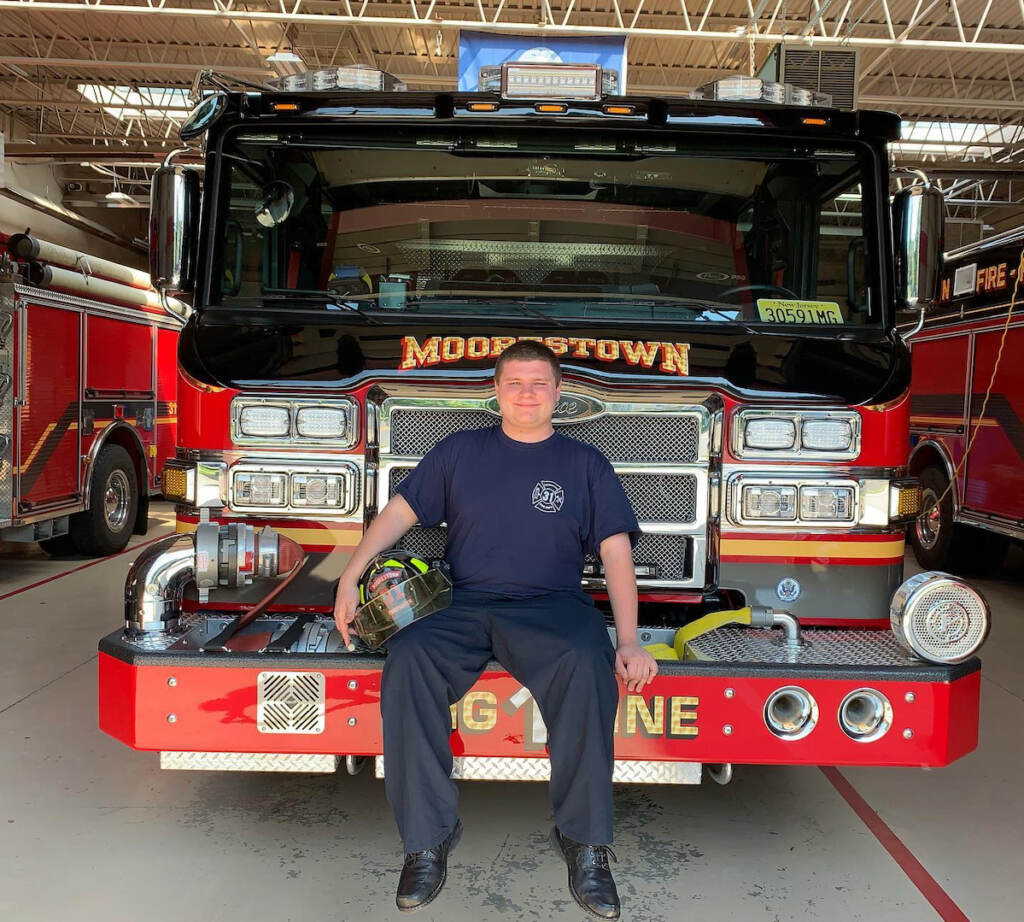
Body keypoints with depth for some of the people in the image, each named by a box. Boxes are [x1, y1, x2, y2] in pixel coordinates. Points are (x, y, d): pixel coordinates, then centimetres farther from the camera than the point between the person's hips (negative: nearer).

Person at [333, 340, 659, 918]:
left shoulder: (584, 463, 13)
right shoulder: (459, 452, 17)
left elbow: (616, 549, 5)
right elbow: (401, 511, 14)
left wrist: (629, 641, -8)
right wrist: (351, 578, 1)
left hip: (552, 606, -1)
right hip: (464, 606, 2)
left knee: (586, 665, -36)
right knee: (407, 659, -30)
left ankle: (585, 843, -22)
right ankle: (429, 838, -19)